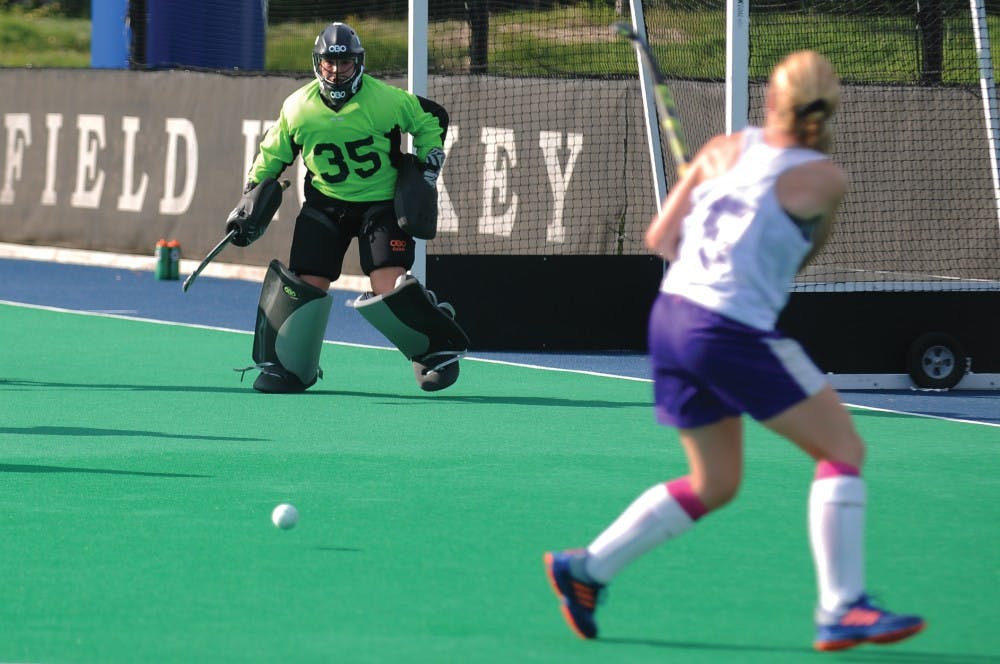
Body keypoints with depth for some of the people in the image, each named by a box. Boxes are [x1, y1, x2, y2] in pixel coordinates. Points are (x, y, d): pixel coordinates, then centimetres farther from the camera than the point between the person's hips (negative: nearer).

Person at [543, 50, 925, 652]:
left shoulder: (723, 150, 8)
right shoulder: (825, 179, -6)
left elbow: (660, 237, 10)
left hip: (671, 312, 7)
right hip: (735, 330, -7)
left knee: (715, 484, 21)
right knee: (843, 450, 3)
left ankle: (587, 568, 18)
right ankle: (842, 610, -4)